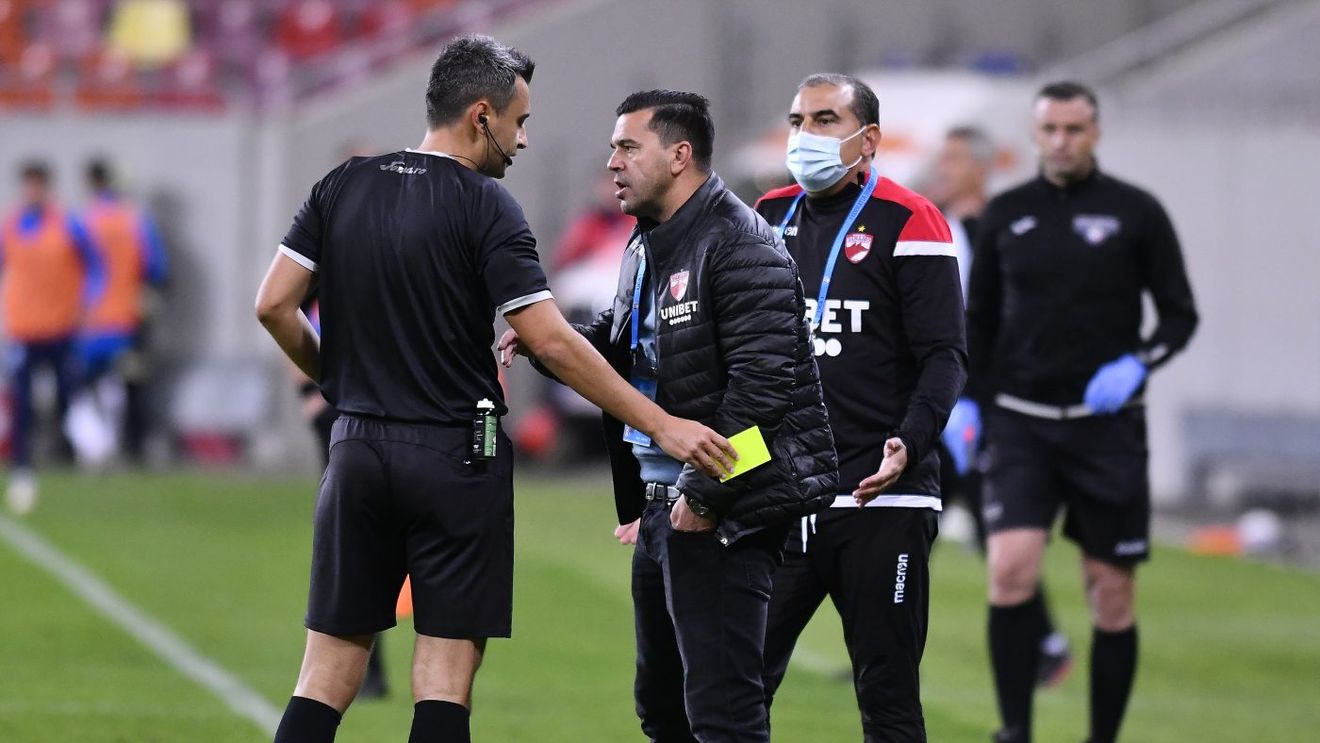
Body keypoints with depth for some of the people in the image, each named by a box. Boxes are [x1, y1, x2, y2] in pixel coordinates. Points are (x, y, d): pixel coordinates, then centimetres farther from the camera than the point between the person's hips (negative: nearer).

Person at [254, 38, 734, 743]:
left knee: (328, 672, 6)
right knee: (446, 672, -1)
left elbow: (274, 306, 3)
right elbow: (552, 343, -14)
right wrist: (662, 426, -10)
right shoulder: (484, 207, -9)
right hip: (457, 459, -5)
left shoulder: (342, 187, 6)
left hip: (358, 450, 5)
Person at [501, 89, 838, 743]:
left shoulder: (739, 246, -15)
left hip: (721, 513, -10)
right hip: (662, 504, 10)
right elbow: (617, 352, 24)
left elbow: (762, 382, -22)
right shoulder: (646, 248, 16)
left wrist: (704, 494, -21)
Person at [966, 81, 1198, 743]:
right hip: (1020, 422, 1)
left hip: (1106, 422, -1)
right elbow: (980, 318, 16)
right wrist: (967, 404, 7)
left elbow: (1180, 314, 4)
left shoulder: (1135, 212, 0)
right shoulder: (1006, 215, 7)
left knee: (1111, 593, 1)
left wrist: (1138, 365, -14)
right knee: (1011, 568, -18)